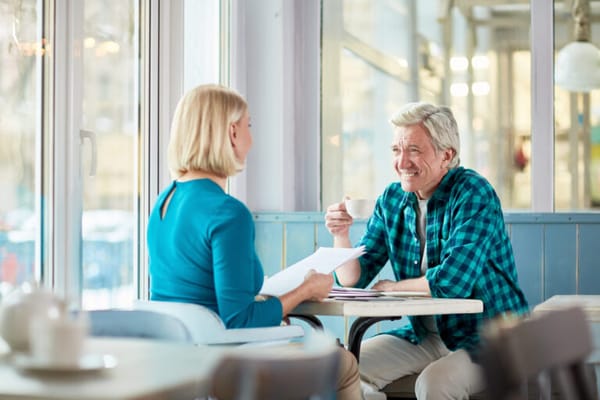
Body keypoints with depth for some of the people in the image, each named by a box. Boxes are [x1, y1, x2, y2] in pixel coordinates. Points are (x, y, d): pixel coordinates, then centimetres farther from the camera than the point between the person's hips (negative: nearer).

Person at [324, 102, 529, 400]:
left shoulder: (473, 194, -16)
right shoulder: (391, 200, 4)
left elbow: (453, 280, -27)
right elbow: (353, 280, 4)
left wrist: (393, 287, -11)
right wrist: (341, 236, -16)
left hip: (487, 339, -6)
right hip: (424, 337, 6)